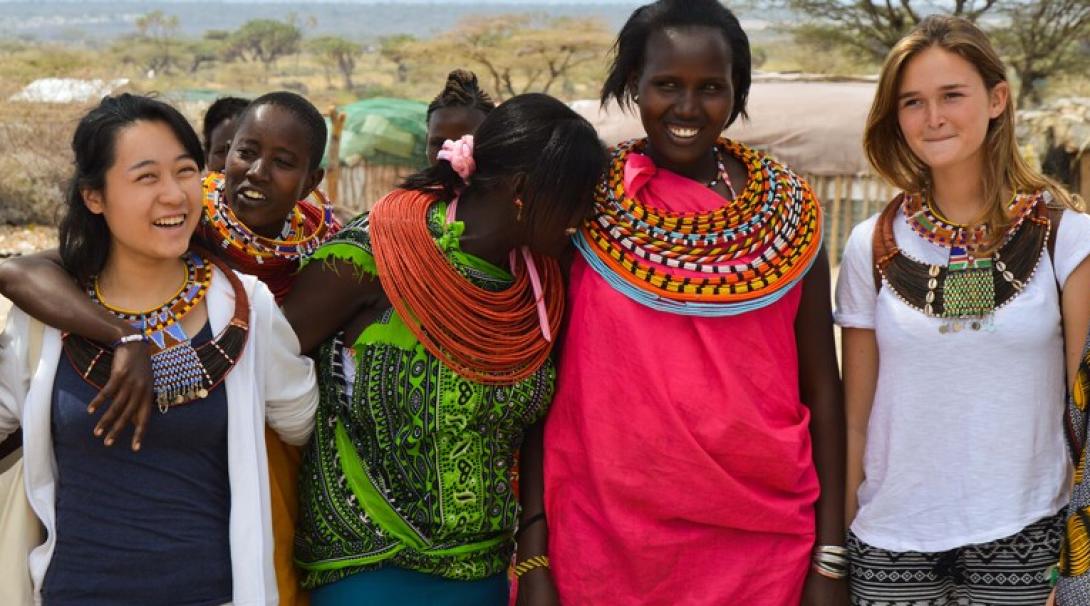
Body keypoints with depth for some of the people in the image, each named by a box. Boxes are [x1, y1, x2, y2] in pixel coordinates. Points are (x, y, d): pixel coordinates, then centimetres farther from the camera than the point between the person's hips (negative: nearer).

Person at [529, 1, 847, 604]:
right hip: (605, 541, -1)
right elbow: (543, 382, -2)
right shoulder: (583, 203, -3)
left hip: (762, 542, 1)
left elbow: (821, 387, 3)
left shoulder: (788, 211, 0)